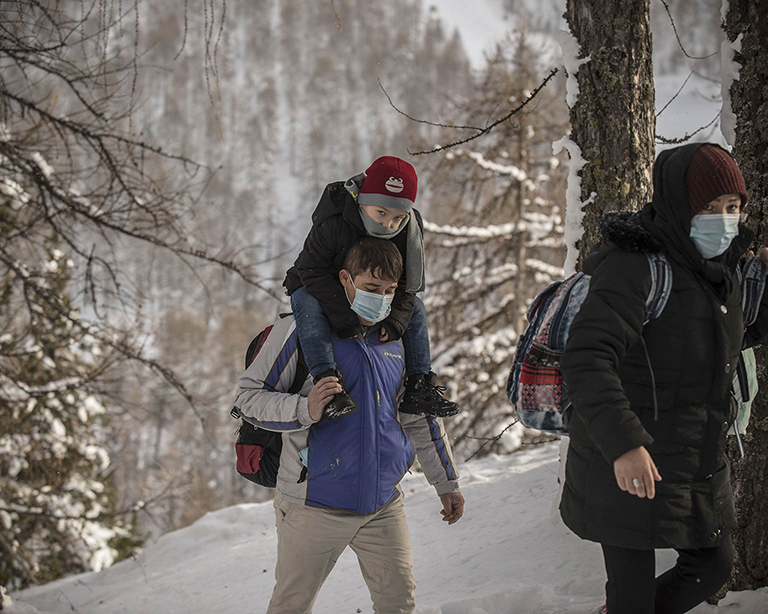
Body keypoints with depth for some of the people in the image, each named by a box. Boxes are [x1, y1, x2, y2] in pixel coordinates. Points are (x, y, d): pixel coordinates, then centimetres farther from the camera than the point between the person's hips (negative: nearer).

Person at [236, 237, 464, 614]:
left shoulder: (395, 342, 10)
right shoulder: (302, 330, -8)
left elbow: (421, 418, 20)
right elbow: (248, 396, -8)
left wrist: (446, 483, 23)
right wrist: (304, 410, -25)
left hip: (382, 505, 4)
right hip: (314, 505, -4)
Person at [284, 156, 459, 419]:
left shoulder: (408, 232, -17)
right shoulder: (332, 224, -32)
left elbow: (407, 283, -11)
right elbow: (312, 270, -31)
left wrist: (395, 320, -28)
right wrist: (343, 317, -38)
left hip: (366, 297, 5)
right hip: (316, 289, -4)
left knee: (415, 308, -8)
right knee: (308, 305, -37)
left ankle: (418, 388, -11)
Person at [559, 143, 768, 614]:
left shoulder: (719, 268, 5)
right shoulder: (635, 267, -21)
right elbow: (586, 360, -32)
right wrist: (624, 443, -43)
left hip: (699, 462, 8)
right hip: (625, 466, -8)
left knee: (713, 566, 21)